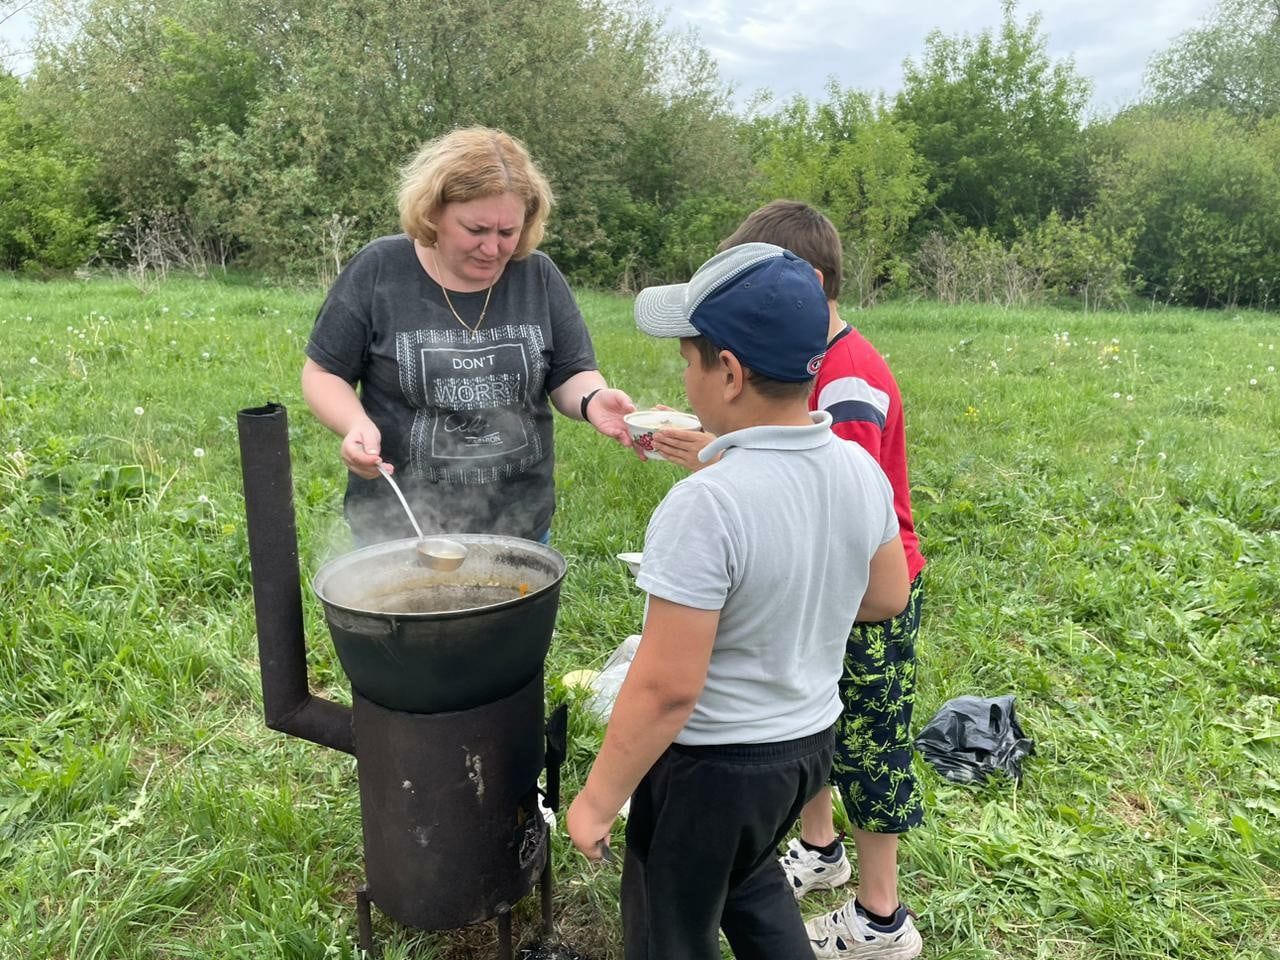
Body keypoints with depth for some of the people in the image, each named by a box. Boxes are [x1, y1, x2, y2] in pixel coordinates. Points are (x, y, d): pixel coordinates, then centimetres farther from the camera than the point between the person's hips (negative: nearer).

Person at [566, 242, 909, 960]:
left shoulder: (706, 506, -31)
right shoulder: (862, 470, -9)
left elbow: (666, 688, -27)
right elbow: (887, 597, 6)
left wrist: (599, 798, -14)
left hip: (712, 765, -6)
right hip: (812, 739, 7)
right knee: (750, 876, 35)